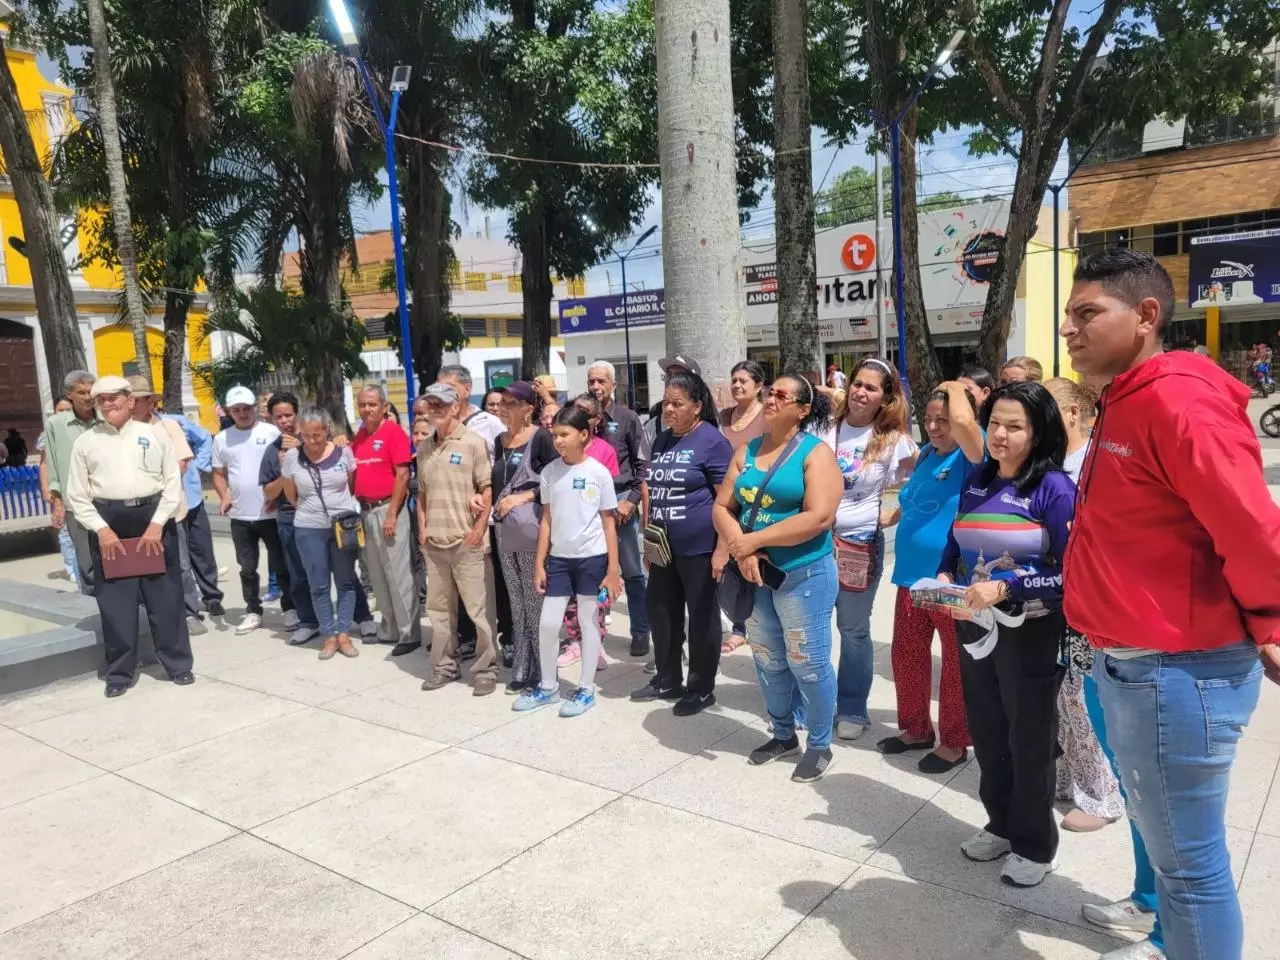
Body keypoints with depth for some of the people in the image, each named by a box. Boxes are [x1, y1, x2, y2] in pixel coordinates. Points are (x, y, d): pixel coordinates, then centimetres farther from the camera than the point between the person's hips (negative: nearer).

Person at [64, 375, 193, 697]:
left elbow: (173, 483, 2)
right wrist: (101, 529, -8)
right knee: (115, 602, 5)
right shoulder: (85, 442, 6)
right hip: (108, 523, 1)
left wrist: (157, 524, -8)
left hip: (153, 518, -1)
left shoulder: (155, 434, 4)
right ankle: (119, 673, 18)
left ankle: (178, 664, 17)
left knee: (165, 597, 5)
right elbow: (77, 496, 5)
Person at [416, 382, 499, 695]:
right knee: (439, 607, 14)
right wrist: (422, 529, 9)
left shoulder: (472, 442, -6)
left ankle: (486, 669, 11)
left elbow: (487, 490, -8)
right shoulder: (424, 449, 12)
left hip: (466, 541, -6)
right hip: (434, 542, 6)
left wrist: (478, 530, -13)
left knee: (479, 609, 0)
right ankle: (444, 666, 26)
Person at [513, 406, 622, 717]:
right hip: (558, 557, 3)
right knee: (548, 623, 4)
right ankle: (548, 686, 23)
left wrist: (613, 569, -5)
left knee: (588, 621, 7)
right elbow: (546, 520, 6)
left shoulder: (598, 472, -7)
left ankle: (586, 689, 20)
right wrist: (539, 564, 3)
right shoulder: (549, 472, 1)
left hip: (592, 558, -3)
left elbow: (608, 522, -3)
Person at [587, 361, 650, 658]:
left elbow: (642, 464, 1)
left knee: (633, 572, 3)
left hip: (620, 499, -2)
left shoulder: (628, 418, 1)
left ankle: (641, 632, 12)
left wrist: (631, 500, -8)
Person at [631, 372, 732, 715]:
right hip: (664, 547, 8)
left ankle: (701, 688, 19)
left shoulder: (712, 441, -11)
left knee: (702, 617, 6)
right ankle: (667, 679, 31)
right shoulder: (662, 440, 12)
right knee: (661, 612, 15)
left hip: (699, 547, -8)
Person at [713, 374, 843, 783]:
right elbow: (722, 507, 4)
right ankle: (783, 735, 35)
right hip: (754, 573, 6)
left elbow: (818, 517, -21)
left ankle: (819, 745, 22)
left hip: (804, 574, -6)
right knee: (768, 660, 16)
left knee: (808, 662, 2)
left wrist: (753, 540, -20)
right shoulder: (747, 451, 8)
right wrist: (740, 549, -15)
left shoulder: (815, 452, -10)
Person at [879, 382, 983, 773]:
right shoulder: (926, 455, 11)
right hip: (913, 577, 8)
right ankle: (916, 728, 35)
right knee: (906, 657, 17)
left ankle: (954, 741, 25)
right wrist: (888, 518, 23)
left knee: (955, 664, 8)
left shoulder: (971, 457, -12)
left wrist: (956, 387, -16)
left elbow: (964, 422, -33)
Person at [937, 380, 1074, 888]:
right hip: (974, 627, 6)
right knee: (986, 733, 18)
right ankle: (1001, 823, 38)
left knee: (1029, 740, 9)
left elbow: (1070, 574, -18)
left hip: (1029, 634, -6)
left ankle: (1036, 845, 28)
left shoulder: (1054, 488, -14)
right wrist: (944, 577, -5)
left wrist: (1005, 589, -27)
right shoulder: (977, 480, 5)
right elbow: (955, 542, 14)